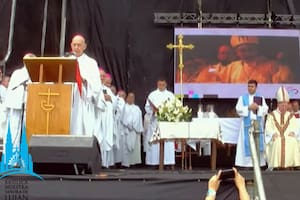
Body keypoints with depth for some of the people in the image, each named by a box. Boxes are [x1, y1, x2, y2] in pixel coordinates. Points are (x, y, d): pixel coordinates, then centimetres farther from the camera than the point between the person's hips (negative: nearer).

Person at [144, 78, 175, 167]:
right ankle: (155, 162, -1)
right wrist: (153, 110, -11)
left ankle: (167, 162, -6)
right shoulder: (152, 95, 10)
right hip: (155, 121, 0)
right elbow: (147, 107, 7)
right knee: (154, 142, -5)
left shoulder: (170, 95, 11)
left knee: (168, 142, -8)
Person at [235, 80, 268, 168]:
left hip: (257, 123, 1)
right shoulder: (242, 97, 8)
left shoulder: (261, 98, 12)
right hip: (247, 123, -1)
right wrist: (249, 107, -12)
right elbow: (238, 108, -2)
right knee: (247, 142, -5)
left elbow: (265, 109, 3)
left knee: (258, 142, -1)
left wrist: (258, 107, -14)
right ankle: (247, 162, -3)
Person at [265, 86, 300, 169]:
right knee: (278, 143, -36)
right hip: (276, 138, -2)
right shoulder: (272, 115, 10)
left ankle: (290, 164, -27)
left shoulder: (291, 116, 17)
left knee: (293, 142, -31)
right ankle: (278, 165, -31)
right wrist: (273, 133, -19)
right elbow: (268, 128, 1)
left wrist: (293, 132, -16)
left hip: (288, 137, 2)